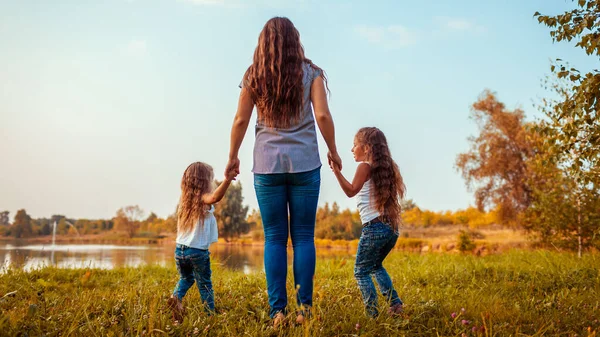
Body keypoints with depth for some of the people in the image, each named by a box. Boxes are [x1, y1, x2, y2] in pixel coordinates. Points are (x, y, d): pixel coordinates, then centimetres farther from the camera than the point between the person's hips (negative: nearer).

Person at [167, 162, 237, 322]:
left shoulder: (184, 199, 9)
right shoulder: (203, 199, -13)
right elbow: (214, 197, -36)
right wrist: (227, 180, -47)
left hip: (179, 249, 6)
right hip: (198, 251, -6)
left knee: (186, 279, 25)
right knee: (205, 285, 8)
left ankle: (176, 297, 1)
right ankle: (210, 314, 9)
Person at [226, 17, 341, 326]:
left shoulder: (253, 76, 5)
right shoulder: (310, 72, 3)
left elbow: (240, 120, 4)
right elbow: (323, 115, -5)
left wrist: (232, 157, 14)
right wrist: (333, 151, 8)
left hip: (267, 165, 1)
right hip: (305, 164, 0)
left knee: (274, 239, 5)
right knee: (303, 237, 5)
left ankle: (278, 311, 5)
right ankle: (304, 308, 6)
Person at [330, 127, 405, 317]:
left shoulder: (365, 166, -6)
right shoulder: (385, 167, 16)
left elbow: (351, 191, -17)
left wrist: (337, 172, -22)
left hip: (374, 228, -8)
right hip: (391, 228, 8)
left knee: (361, 272, 2)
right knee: (376, 266, 26)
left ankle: (372, 312, -3)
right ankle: (395, 304, 19)